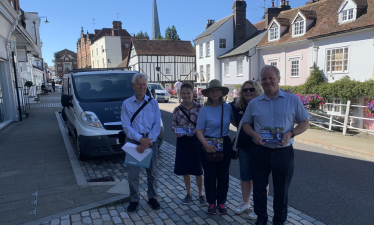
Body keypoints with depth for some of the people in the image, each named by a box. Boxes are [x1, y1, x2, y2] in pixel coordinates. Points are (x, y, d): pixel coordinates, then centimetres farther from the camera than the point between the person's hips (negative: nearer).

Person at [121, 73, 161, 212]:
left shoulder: (153, 103, 2)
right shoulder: (126, 104, 0)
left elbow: (157, 124, -4)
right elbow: (126, 126, -6)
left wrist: (148, 141, -15)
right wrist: (140, 139, -18)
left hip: (150, 141, 1)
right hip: (133, 141, 0)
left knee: (152, 172, 10)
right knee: (133, 173, 6)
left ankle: (152, 198, 28)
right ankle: (134, 200, 23)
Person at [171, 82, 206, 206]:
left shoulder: (199, 107, -6)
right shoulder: (177, 110, -1)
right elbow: (173, 125, 6)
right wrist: (176, 131, -16)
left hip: (196, 141, -2)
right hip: (182, 141, 2)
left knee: (198, 169, 7)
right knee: (185, 169, 12)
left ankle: (201, 194, 27)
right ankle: (188, 194, 31)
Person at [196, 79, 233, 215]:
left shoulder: (228, 107, -1)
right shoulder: (205, 110, -8)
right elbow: (199, 130, -9)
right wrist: (206, 144, -22)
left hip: (225, 144, 2)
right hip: (209, 145, -2)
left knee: (223, 175, 10)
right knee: (210, 175, 7)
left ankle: (221, 202, 27)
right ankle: (211, 203, 24)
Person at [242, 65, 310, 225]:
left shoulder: (293, 100, -1)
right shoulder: (254, 103, 4)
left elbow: (305, 123, 3)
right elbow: (246, 124, 11)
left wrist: (291, 133, -16)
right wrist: (254, 134, -11)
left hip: (283, 153, -1)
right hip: (259, 152, 2)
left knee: (281, 190, 12)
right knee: (259, 187, 12)